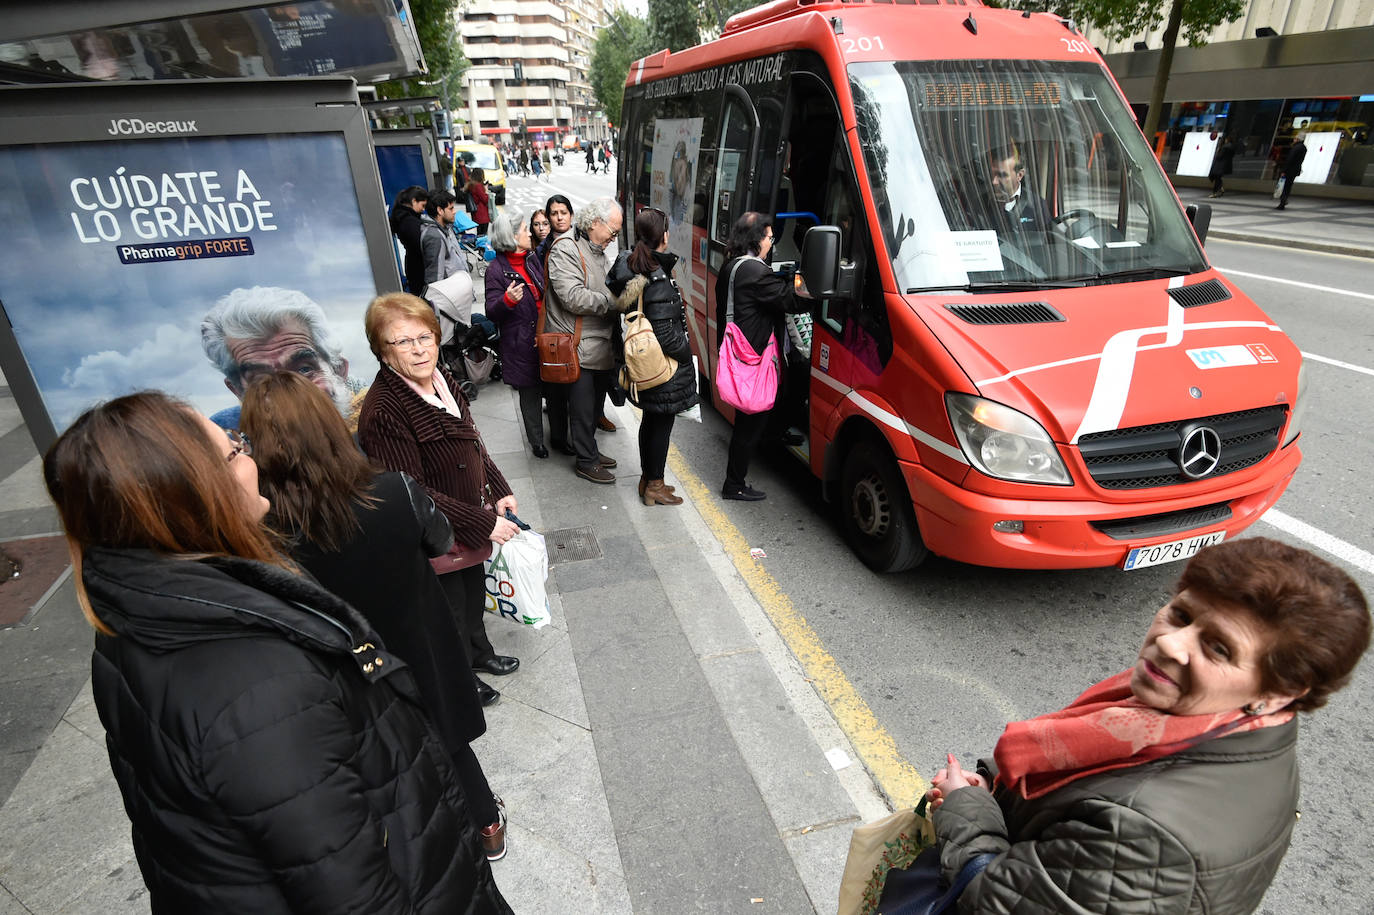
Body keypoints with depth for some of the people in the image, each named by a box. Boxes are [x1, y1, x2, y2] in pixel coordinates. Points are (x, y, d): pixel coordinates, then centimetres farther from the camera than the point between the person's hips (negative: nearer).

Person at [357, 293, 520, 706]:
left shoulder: (441, 380, -3)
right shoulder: (383, 413, -30)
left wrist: (499, 491, 2)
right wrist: (483, 523, -24)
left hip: (472, 524, 8)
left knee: (474, 593, 28)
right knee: (452, 609, 15)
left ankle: (478, 653, 55)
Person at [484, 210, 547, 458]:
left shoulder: (532, 259, 10)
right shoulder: (496, 270, -11)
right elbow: (492, 313, -13)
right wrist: (507, 300, -31)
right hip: (522, 344, -6)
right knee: (530, 394, 5)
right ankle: (536, 441, 23)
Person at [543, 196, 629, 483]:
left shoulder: (597, 252, 16)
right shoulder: (566, 250, -13)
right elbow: (574, 298, -23)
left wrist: (619, 296, 6)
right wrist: (614, 300, -19)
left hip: (599, 346, 9)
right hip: (576, 348, -9)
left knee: (595, 402, 18)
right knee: (583, 408, 2)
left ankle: (588, 450, 35)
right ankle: (586, 462, 16)